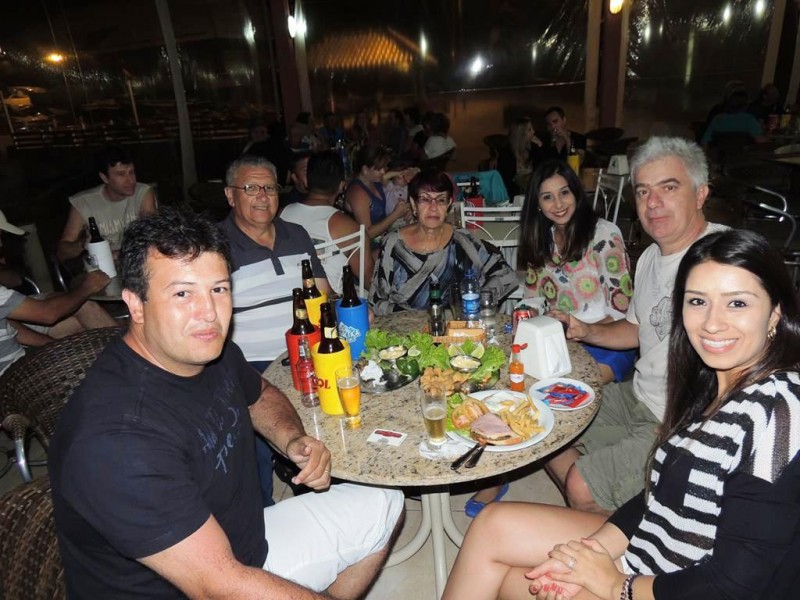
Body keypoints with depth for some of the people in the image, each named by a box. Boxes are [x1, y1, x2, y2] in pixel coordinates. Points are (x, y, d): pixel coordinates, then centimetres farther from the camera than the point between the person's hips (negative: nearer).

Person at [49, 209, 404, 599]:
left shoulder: (213, 352, -8)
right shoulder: (116, 439, -32)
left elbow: (260, 395, 14)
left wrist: (291, 439, -7)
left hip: (250, 546, 8)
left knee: (382, 504, 14)